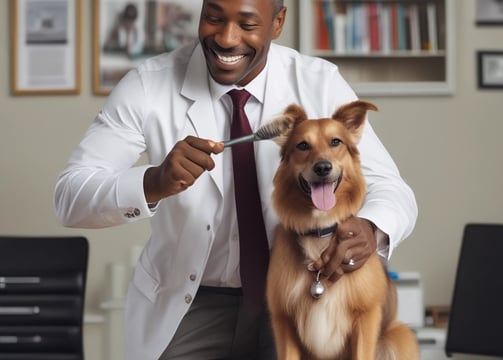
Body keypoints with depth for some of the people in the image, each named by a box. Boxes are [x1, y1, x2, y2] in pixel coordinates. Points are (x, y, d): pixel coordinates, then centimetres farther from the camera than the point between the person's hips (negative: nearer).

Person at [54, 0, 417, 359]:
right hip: (187, 302, 0)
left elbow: (393, 190, -10)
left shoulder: (320, 84, -9)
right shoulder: (148, 84, -11)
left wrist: (370, 229, -35)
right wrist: (153, 183, -36)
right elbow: (70, 197, -15)